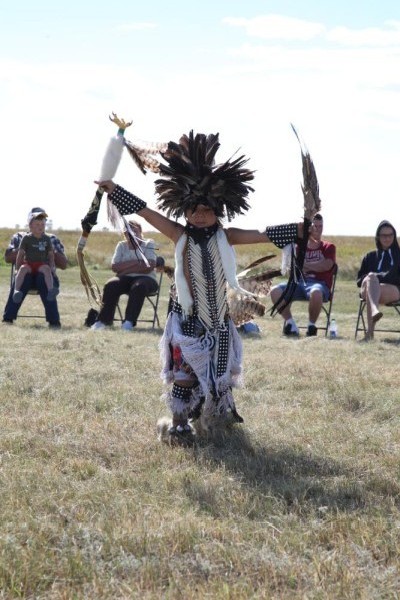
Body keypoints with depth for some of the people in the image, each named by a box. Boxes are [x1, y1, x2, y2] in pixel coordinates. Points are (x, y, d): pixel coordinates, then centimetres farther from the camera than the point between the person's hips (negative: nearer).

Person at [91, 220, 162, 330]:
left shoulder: (148, 244, 4)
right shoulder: (121, 246, 13)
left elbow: (150, 266, -12)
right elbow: (114, 267, -2)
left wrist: (126, 268, -12)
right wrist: (136, 262, -12)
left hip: (146, 278, -3)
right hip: (126, 279, 3)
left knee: (138, 286, -37)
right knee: (110, 285, -28)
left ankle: (129, 321, -40)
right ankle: (104, 319, -27)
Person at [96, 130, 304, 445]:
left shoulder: (226, 237, -3)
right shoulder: (180, 236, -6)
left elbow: (264, 234, -6)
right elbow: (144, 210, -5)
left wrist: (301, 229, -12)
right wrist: (112, 188, -4)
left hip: (220, 318, 3)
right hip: (189, 318, -3)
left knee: (220, 370, 16)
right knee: (185, 368, -10)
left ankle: (219, 413, 37)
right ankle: (179, 423, -6)